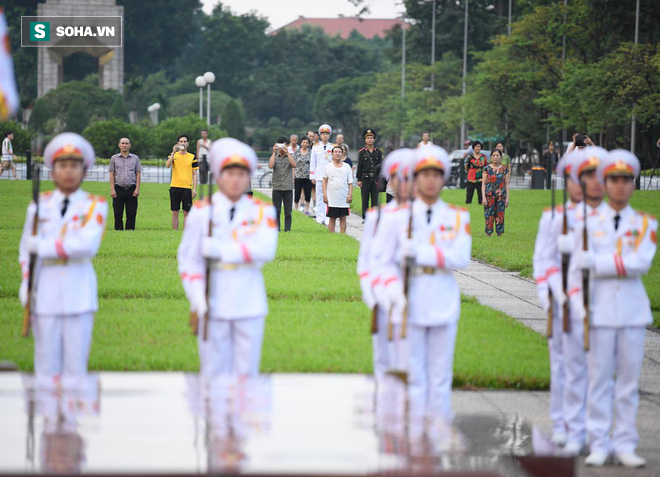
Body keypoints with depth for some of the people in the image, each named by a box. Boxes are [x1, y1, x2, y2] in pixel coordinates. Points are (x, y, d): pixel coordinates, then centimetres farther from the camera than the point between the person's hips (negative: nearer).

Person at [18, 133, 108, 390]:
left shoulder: (95, 206, 2)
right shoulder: (39, 204, 10)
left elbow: (87, 245, -14)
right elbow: (27, 246, 14)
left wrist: (44, 246, -13)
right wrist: (26, 282, 1)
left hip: (79, 290, -2)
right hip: (45, 290, 2)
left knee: (75, 366, -2)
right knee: (46, 363, 0)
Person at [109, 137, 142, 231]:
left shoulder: (135, 158, 10)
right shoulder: (114, 158, 9)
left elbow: (138, 174, 8)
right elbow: (112, 174, 7)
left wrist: (137, 189, -3)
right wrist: (112, 189, -3)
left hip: (131, 189, 0)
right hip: (118, 189, 0)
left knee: (131, 214, -2)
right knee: (118, 214, 0)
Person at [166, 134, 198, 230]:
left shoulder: (192, 157, 7)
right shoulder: (173, 155, 7)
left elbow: (194, 174, 8)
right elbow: (167, 165, -13)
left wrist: (194, 189, 0)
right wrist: (174, 152, -19)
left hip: (187, 187, 0)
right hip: (175, 186, 0)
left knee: (186, 212, -1)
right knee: (175, 212, 2)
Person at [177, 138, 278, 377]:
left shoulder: (262, 212, 6)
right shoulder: (201, 212, 4)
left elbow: (265, 250, -11)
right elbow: (188, 259, 2)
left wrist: (221, 250, -18)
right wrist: (198, 297, -11)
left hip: (249, 305, 1)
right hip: (214, 305, -1)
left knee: (246, 374, 2)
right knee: (214, 373, 0)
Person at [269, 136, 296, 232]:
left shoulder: (289, 157, 8)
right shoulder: (274, 157, 8)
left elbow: (294, 165, -13)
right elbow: (270, 166, -13)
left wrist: (287, 153, -16)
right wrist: (274, 153, -13)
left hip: (288, 188, 0)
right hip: (277, 188, 0)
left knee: (288, 211, 1)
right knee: (276, 211, 0)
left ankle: (287, 228, 7)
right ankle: (276, 228, 5)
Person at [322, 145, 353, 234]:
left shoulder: (347, 167, 8)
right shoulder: (328, 167, 5)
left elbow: (350, 182, 8)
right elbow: (325, 181, 7)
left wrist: (350, 194, -3)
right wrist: (325, 195, -1)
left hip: (344, 199, 1)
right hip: (332, 199, -1)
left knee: (343, 218, 3)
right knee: (332, 219, 1)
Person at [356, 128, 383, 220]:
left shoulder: (378, 152, 8)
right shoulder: (362, 152, 2)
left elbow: (380, 165, 9)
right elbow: (359, 166, 1)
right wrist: (359, 180, -4)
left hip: (375, 178, 2)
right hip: (365, 178, -1)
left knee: (375, 198, 2)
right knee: (365, 199, 1)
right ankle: (365, 218, 6)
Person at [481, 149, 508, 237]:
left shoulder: (504, 169, 7)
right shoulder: (487, 169, 0)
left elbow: (506, 185, 10)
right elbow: (483, 184, -1)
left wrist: (507, 198, 4)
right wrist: (484, 197, -9)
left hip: (501, 196, 2)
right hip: (489, 196, -2)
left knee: (500, 216, 1)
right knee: (489, 216, -3)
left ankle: (499, 235, 7)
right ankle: (488, 235, 3)